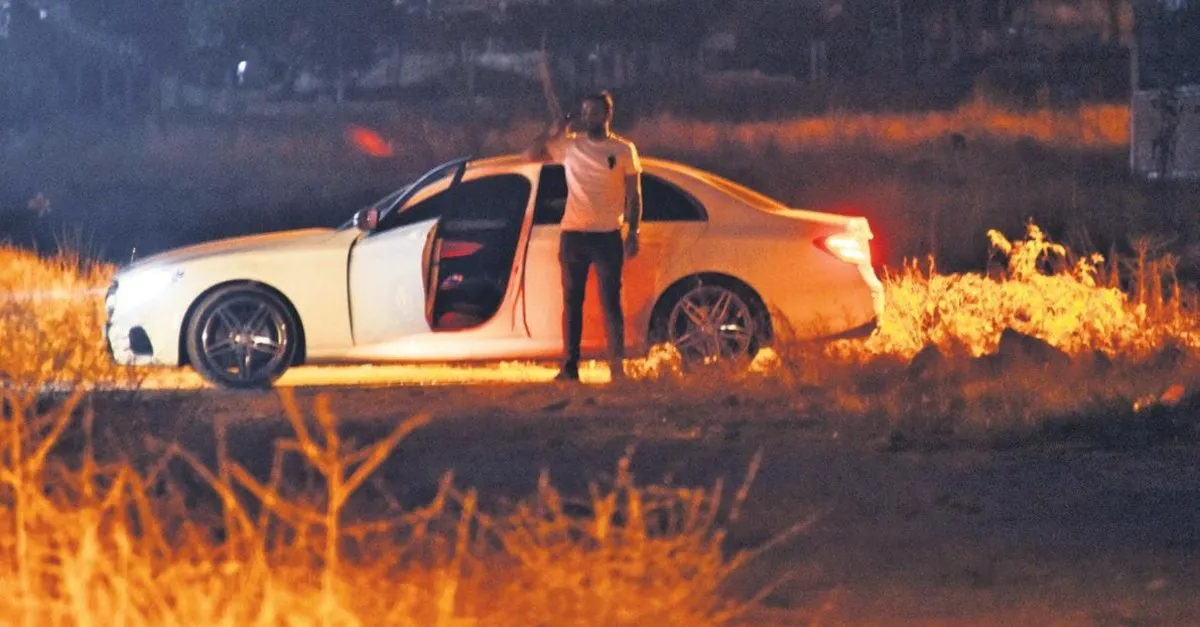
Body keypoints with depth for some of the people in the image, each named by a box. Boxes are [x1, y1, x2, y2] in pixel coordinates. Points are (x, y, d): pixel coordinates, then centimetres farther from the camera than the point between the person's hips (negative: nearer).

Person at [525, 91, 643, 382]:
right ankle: (569, 366, 6)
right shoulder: (569, 145, 6)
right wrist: (553, 132, -3)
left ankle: (617, 366, -3)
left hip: (608, 235, -3)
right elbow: (531, 154, 8)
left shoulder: (623, 150, 1)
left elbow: (634, 195, 3)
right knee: (572, 302, 4)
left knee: (610, 302, -3)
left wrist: (633, 233, -3)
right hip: (573, 235, 3)